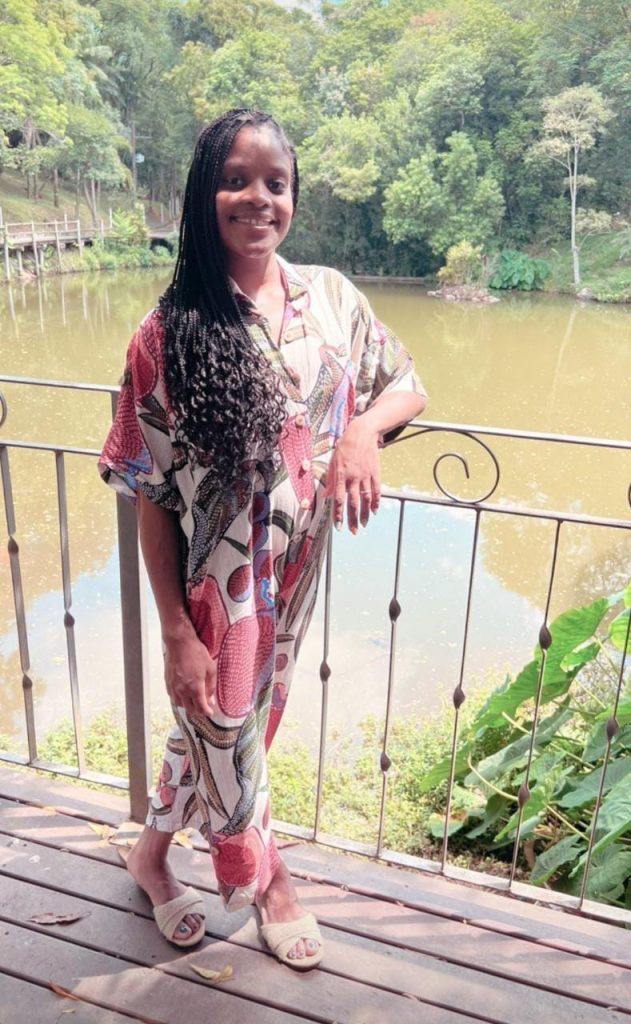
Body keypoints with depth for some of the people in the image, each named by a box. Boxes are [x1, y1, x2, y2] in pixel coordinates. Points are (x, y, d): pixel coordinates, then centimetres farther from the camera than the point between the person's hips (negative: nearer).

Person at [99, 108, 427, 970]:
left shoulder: (330, 296, -3)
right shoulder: (171, 332, -15)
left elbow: (409, 384, 8)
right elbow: (151, 494, -13)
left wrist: (364, 427, -15)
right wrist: (178, 631, -13)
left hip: (295, 573, 5)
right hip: (216, 585, -4)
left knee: (217, 728, 23)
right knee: (228, 732, 13)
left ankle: (153, 853, 52)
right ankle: (270, 882, 45)